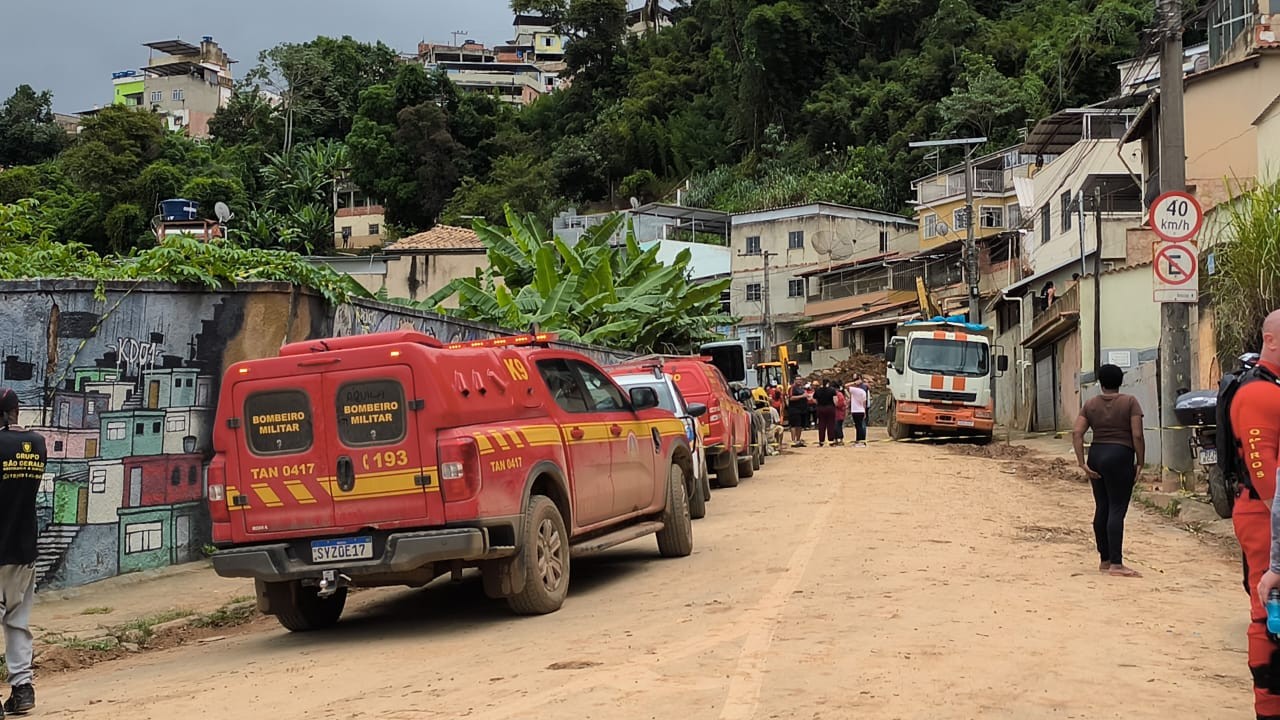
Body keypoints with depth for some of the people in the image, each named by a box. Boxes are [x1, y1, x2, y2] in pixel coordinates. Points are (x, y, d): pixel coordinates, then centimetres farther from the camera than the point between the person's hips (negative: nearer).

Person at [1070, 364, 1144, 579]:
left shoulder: (1090, 404, 8)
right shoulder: (1130, 402, -3)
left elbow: (1076, 433, -1)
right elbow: (1137, 435, -11)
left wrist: (1082, 463, -2)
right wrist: (1140, 463, -3)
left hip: (1096, 456, 5)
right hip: (1120, 457, -5)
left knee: (1102, 508, 12)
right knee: (1117, 510, -6)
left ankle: (1105, 560, 19)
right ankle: (1116, 563, -9)